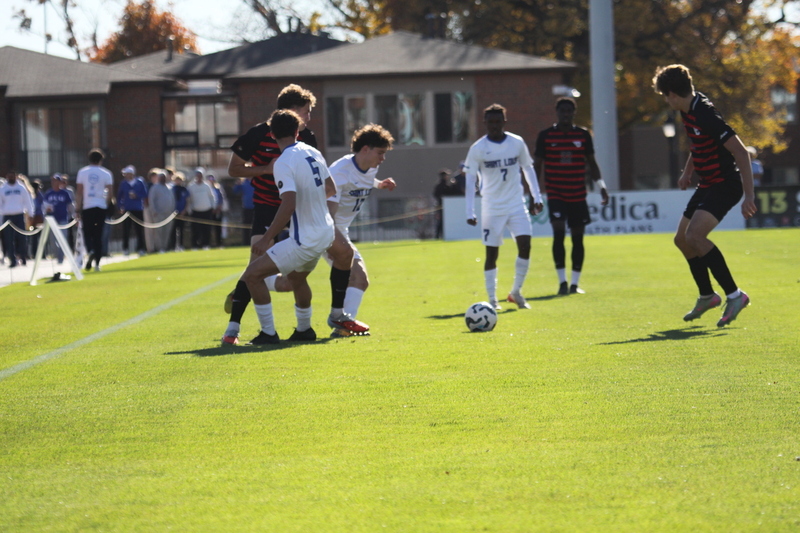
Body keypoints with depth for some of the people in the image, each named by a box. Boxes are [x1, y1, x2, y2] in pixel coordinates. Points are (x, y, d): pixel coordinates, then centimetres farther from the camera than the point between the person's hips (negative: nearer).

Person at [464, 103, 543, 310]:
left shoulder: (517, 143, 0)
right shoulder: (477, 149, -7)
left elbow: (528, 168, 12)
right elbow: (470, 179, -6)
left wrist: (537, 197, 9)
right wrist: (470, 212, -12)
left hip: (516, 204, 2)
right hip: (492, 208, -2)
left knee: (525, 244, -11)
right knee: (492, 253, -1)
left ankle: (516, 292, 5)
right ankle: (492, 299, 7)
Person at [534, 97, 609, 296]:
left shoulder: (583, 135, 6)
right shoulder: (545, 136, 0)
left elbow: (591, 162, 13)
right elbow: (537, 165, 4)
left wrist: (601, 185, 3)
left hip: (578, 195, 2)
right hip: (555, 194, -2)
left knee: (577, 237, 4)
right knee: (559, 232, -15)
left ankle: (575, 283, 12)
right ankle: (562, 282, -9)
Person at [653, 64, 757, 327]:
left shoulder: (706, 115, -25)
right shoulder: (688, 111, 5)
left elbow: (741, 152, -27)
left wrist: (749, 195, -29)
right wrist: (687, 172, 29)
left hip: (725, 185, -10)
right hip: (708, 185, 10)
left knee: (694, 235, -26)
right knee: (682, 239, 15)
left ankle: (734, 295, -18)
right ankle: (707, 296, 33)